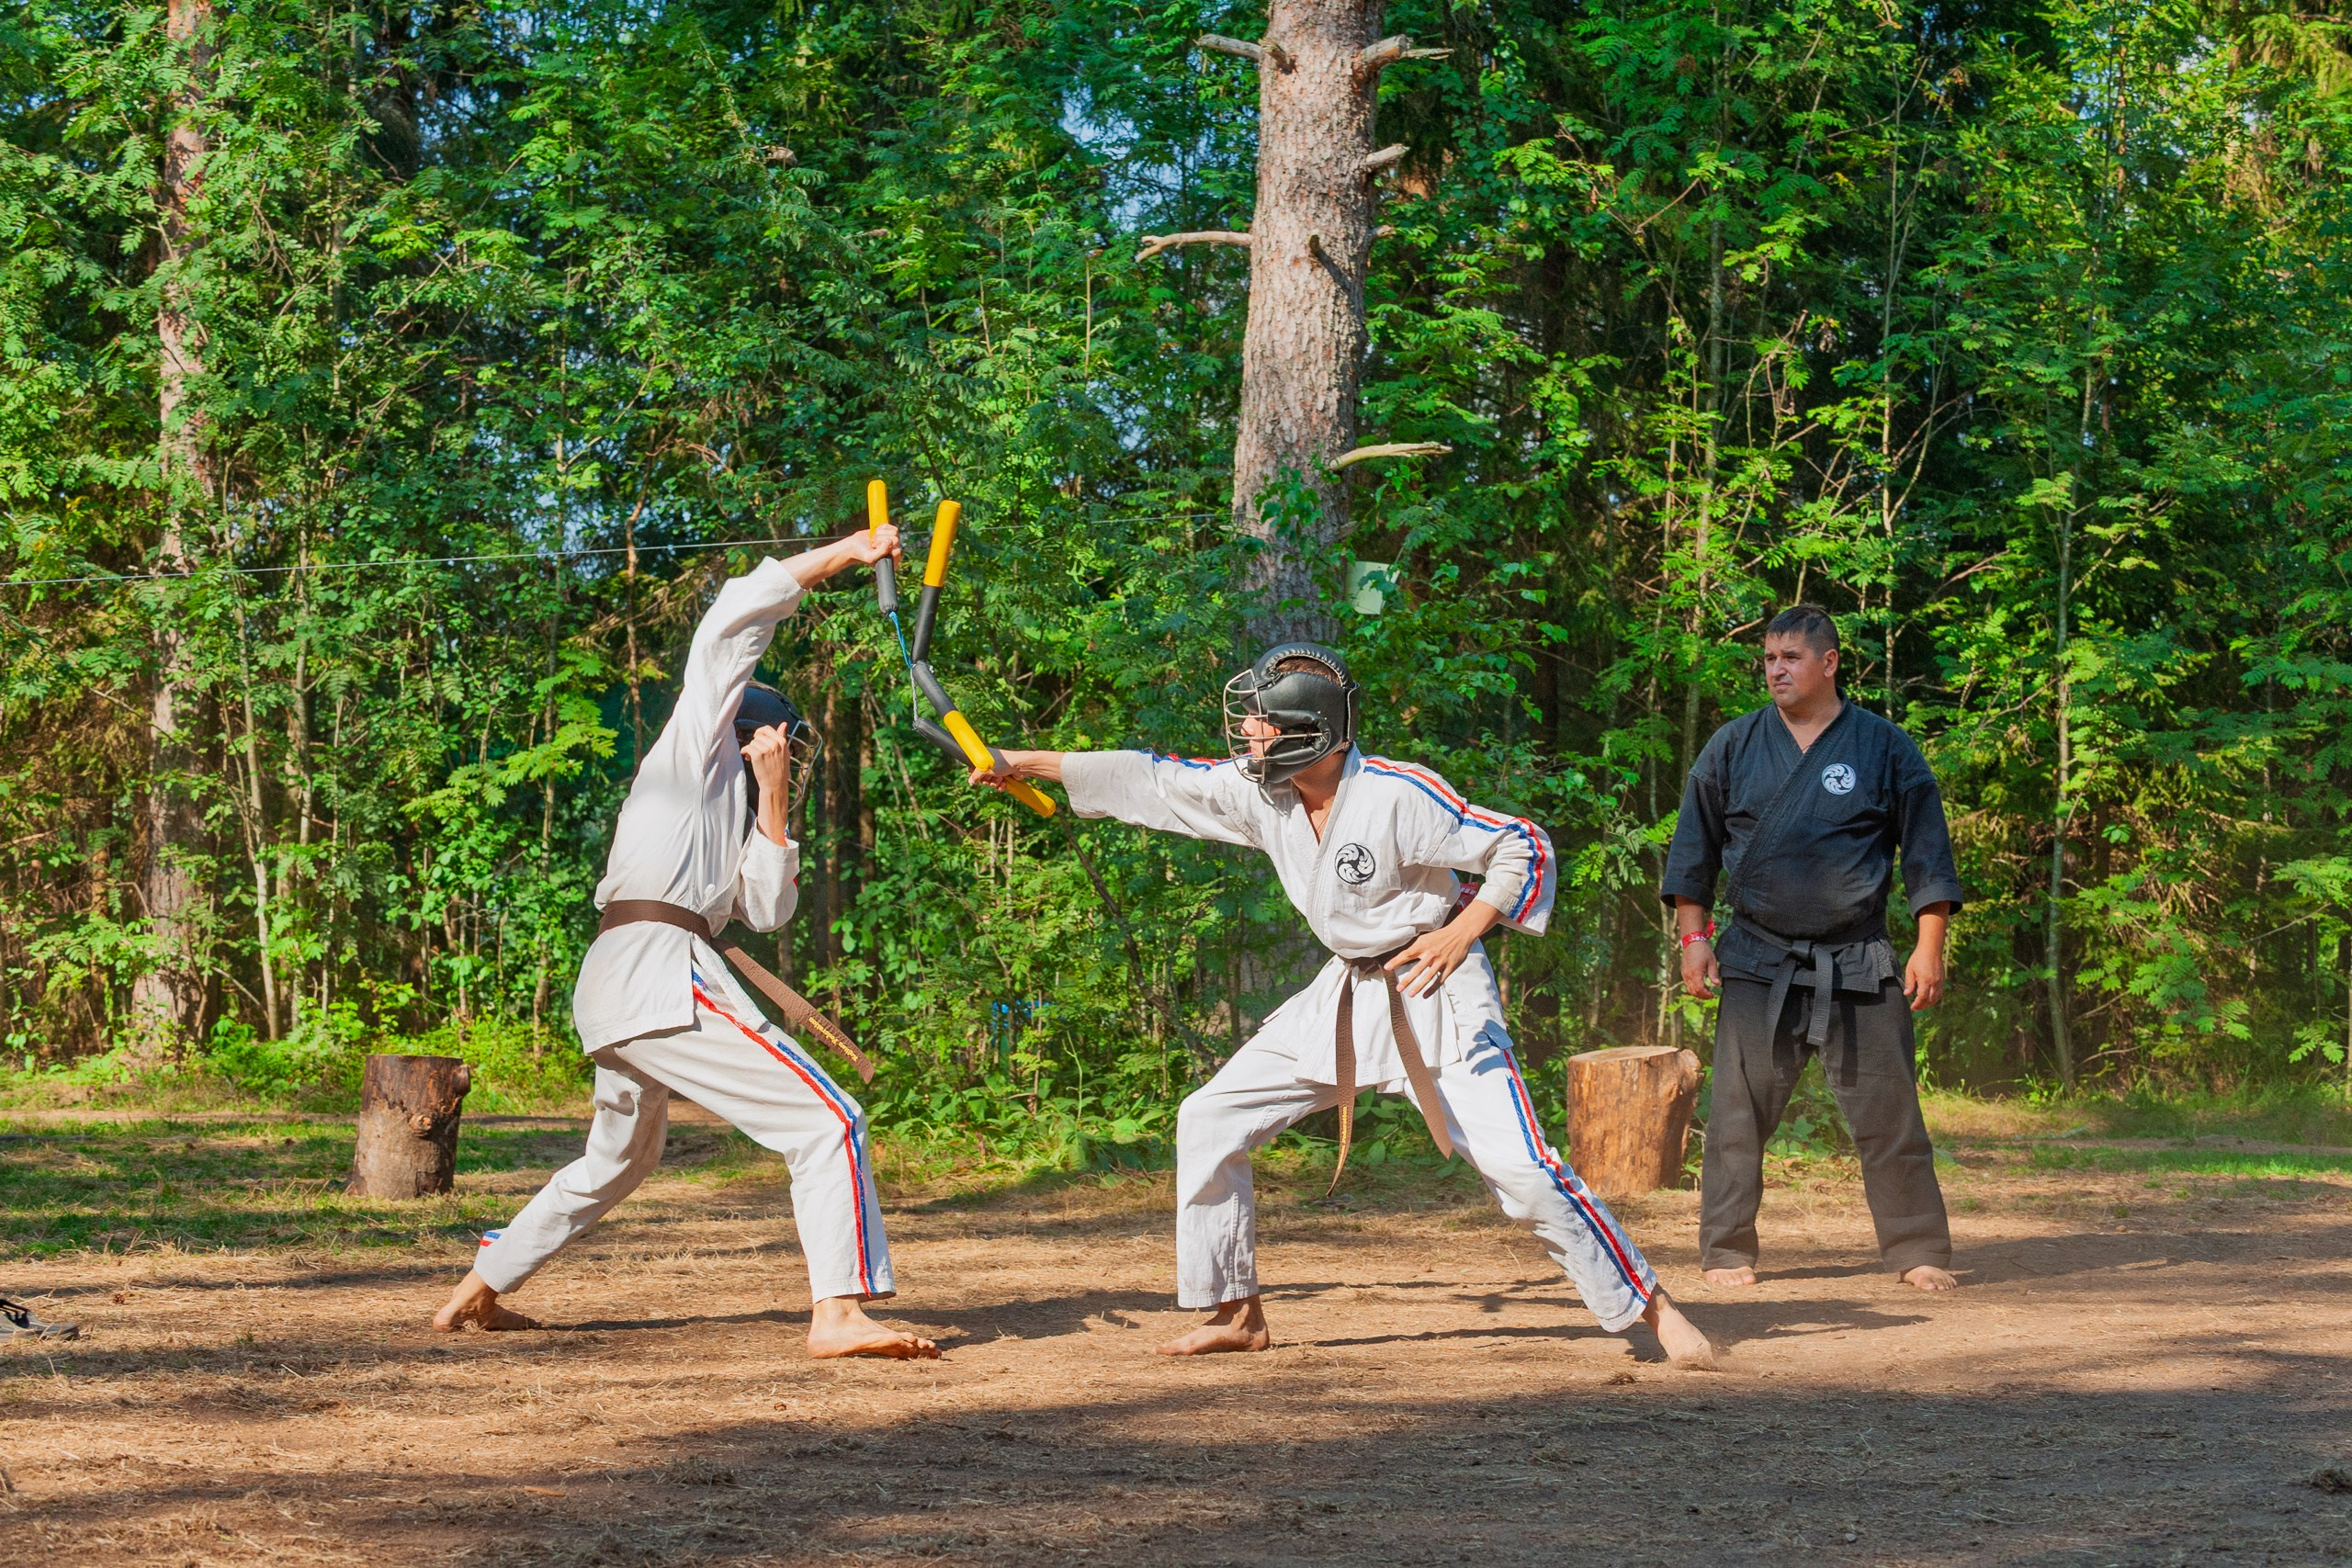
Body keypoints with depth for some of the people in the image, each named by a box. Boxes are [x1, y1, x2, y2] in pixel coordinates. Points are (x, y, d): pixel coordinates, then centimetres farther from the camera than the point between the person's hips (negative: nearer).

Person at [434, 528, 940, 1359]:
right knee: (826, 1120, -13)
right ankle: (838, 1313, -24)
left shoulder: (729, 811, 30)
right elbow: (732, 619, 2)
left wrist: (773, 802, 10)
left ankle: (476, 1293, 35)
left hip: (608, 991, 10)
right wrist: (846, 551, 2)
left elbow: (765, 908, 17)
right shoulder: (697, 746, 10)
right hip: (658, 971, -10)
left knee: (620, 1158, 29)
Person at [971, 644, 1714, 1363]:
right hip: (1346, 997, 7)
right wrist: (1025, 763, 2)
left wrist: (1460, 934, -25)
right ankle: (1237, 1314, 13)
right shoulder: (1258, 790, -5)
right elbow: (1155, 779, 3)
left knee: (1518, 1166, -17)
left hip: (1433, 992, -7)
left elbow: (1525, 849, -19)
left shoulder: (1400, 794, -24)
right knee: (1209, 1120, 3)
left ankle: (1650, 1306, -5)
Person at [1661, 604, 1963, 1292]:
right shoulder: (1733, 747, 5)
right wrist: (1693, 937, 4)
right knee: (1737, 1114, 0)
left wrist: (1929, 948, -3)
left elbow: (1927, 854, 3)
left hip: (1857, 966, -1)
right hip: (1757, 963, 1)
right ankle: (1726, 1251, 10)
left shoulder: (1885, 748, 0)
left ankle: (1919, 1253, 11)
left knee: (1888, 1113, 1)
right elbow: (1694, 848, 11)